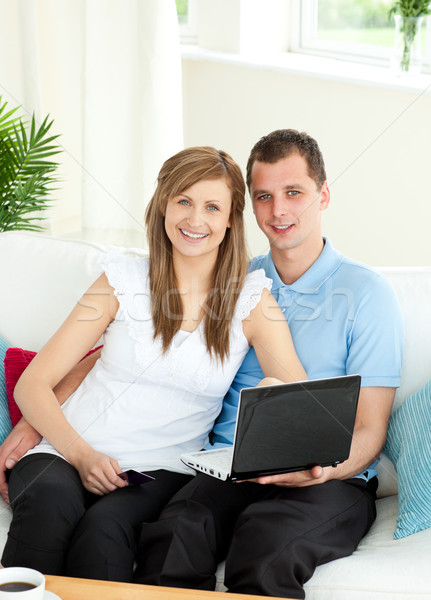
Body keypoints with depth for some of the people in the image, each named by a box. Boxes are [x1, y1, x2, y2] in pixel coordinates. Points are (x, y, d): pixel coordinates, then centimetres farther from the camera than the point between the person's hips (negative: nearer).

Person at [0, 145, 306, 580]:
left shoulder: (251, 300, 5)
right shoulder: (124, 279, 7)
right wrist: (81, 454, -12)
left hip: (162, 471, -1)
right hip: (69, 451, 1)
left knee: (105, 525, -34)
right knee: (49, 500, -34)